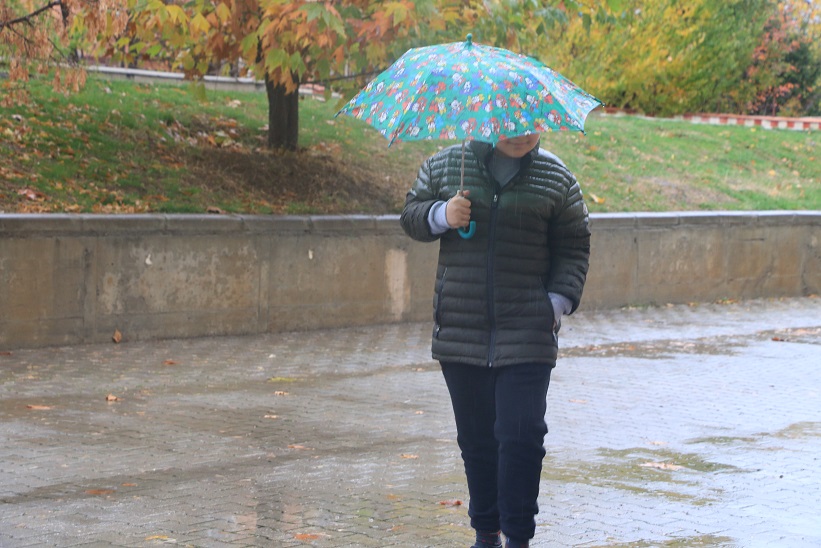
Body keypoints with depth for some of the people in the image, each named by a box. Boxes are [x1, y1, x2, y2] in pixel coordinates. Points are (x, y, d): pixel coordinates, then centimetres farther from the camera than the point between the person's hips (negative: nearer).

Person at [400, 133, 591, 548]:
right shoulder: (444, 166, 7)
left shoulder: (556, 178, 5)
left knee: (521, 435, -10)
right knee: (476, 438, 9)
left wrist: (559, 300, -4)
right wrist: (442, 214, -8)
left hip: (527, 335, -2)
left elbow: (573, 247, 9)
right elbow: (411, 215, 14)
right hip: (460, 333, 2)